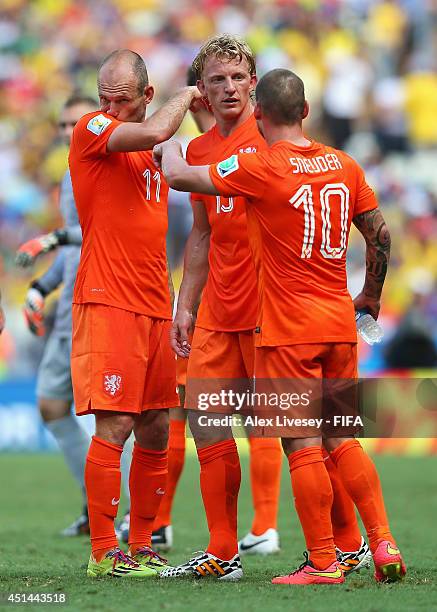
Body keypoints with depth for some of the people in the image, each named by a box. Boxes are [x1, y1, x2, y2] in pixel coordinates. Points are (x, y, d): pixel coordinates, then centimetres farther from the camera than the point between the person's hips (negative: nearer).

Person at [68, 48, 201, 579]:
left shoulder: (152, 153, 18)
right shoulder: (90, 131, -4)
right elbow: (154, 132, -23)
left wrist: (175, 306, 17)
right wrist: (185, 96, -4)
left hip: (154, 307, 8)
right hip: (108, 302, -8)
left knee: (155, 431, 9)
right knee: (114, 425, -12)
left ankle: (141, 546, 17)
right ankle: (103, 554, -8)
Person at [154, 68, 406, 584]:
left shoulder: (261, 168, -11)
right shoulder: (344, 165, 6)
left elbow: (178, 175, -8)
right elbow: (380, 235, 13)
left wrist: (167, 144, 15)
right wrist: (371, 296, 27)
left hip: (288, 329, -6)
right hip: (340, 323, 6)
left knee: (302, 445, -2)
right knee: (341, 439, 15)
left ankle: (323, 563, 0)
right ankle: (384, 545, 9)